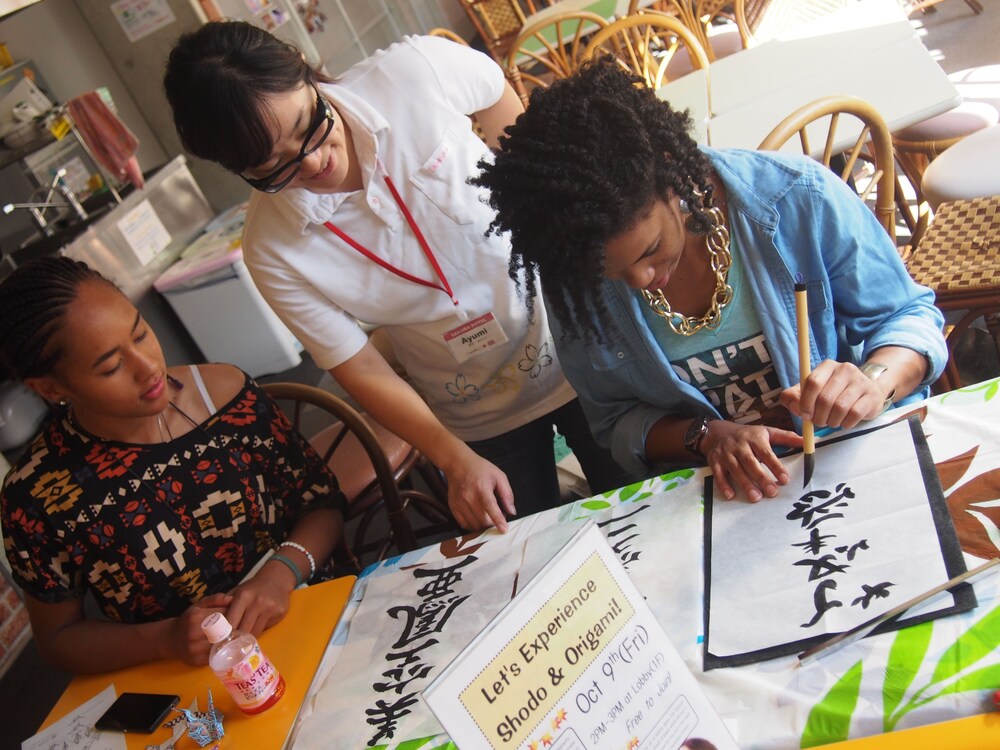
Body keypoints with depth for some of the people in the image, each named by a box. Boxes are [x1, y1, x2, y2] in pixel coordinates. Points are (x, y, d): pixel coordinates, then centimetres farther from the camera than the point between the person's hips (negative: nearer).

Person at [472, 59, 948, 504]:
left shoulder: (801, 198, -17)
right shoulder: (573, 282, -11)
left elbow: (910, 316, -4)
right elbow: (617, 421, 2)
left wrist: (874, 382, -27)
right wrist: (707, 436, -17)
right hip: (720, 499, 1)